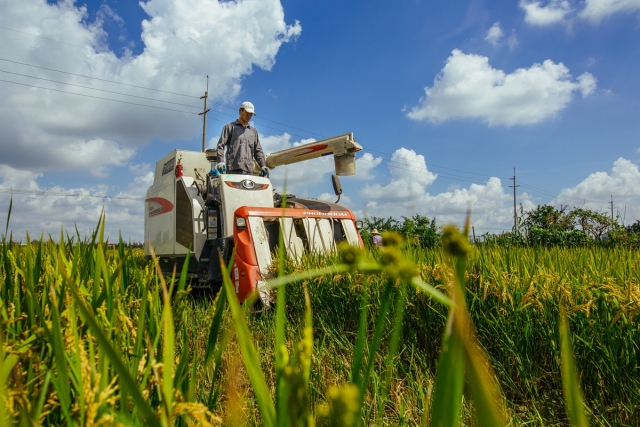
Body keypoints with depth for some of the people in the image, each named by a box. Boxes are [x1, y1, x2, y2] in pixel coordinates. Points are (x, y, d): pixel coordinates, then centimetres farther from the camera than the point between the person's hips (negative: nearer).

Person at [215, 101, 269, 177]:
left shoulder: (253, 131, 24)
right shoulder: (230, 127, 12)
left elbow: (258, 150, 23)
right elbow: (220, 145, 4)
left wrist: (263, 165, 8)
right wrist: (220, 161, -12)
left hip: (248, 170, 4)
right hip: (233, 169, -4)